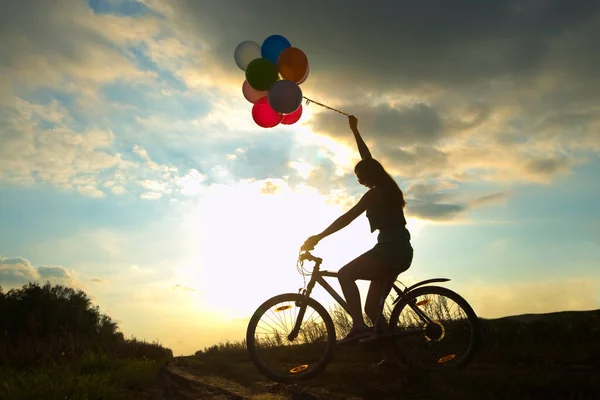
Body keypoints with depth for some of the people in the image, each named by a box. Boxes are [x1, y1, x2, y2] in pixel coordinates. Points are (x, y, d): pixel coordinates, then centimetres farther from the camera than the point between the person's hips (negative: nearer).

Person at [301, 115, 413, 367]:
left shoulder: (375, 193, -9)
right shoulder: (386, 188, 16)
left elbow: (347, 218, -15)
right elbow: (368, 160, 28)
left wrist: (318, 237, -15)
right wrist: (355, 131, 38)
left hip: (391, 249, -10)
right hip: (399, 251, 10)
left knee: (345, 273, -15)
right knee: (373, 307, 8)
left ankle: (359, 325, -26)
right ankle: (390, 355, 6)